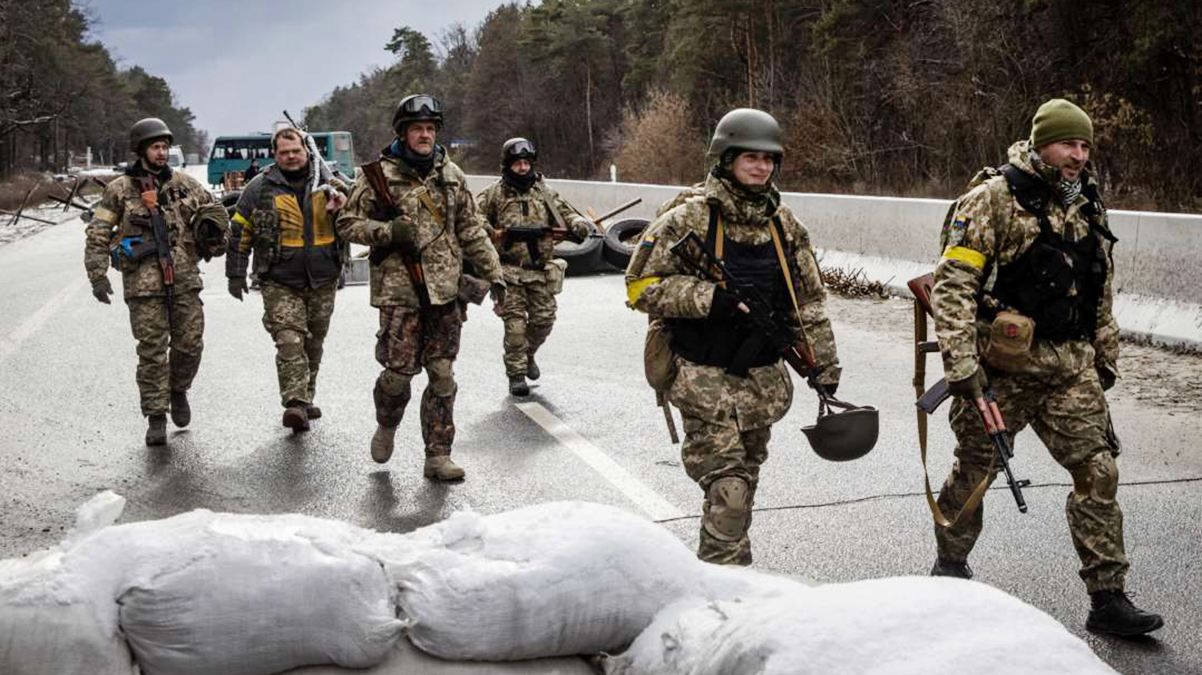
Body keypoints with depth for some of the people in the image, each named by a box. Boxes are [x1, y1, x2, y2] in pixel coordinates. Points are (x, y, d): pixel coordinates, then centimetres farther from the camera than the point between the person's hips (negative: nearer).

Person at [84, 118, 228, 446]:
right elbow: (97, 236, 0)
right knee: (152, 351, -3)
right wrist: (98, 276, -8)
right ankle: (156, 418, 5)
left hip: (184, 280, 3)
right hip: (144, 282, -3)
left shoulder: (184, 183, 10)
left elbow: (213, 209, 25)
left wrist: (210, 223, 5)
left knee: (190, 343, 3)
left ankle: (178, 390, 32)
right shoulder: (120, 189, 1)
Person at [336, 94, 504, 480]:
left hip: (446, 291, 4)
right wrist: (388, 231, -14)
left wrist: (494, 274, 10)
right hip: (399, 291, -3)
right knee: (399, 371, -4)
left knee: (442, 376, 3)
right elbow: (348, 224, 2)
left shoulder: (451, 175, 11)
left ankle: (438, 456, 10)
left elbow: (472, 231, 15)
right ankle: (386, 426, 27)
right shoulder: (378, 175, -1)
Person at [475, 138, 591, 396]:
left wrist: (578, 225, -10)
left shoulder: (544, 192, 11)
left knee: (544, 320, 6)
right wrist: (494, 233, -21)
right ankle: (516, 374, 2)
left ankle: (528, 355, 34)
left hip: (541, 271, 4)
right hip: (509, 272, -3)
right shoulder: (494, 194, 0)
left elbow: (567, 213, 12)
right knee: (515, 324, -7)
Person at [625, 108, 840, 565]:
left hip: (763, 380, 6)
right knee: (727, 489, -12)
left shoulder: (784, 225, 9)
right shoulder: (689, 219, -8)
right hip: (705, 378, -6)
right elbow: (642, 286, -11)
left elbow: (808, 298, 14)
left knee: (745, 482, 15)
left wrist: (824, 364, 11)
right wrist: (709, 297, -21)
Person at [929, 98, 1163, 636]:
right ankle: (950, 564, 32)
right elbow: (954, 284, -15)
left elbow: (1102, 294, 22)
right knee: (975, 467, 8)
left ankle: (1107, 597, 5)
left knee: (1098, 471, -1)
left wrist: (1106, 358, 23)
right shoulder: (993, 199, -9)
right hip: (1003, 366, -5)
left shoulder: (1088, 207, 12)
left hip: (1071, 368, 6)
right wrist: (960, 362, -21)